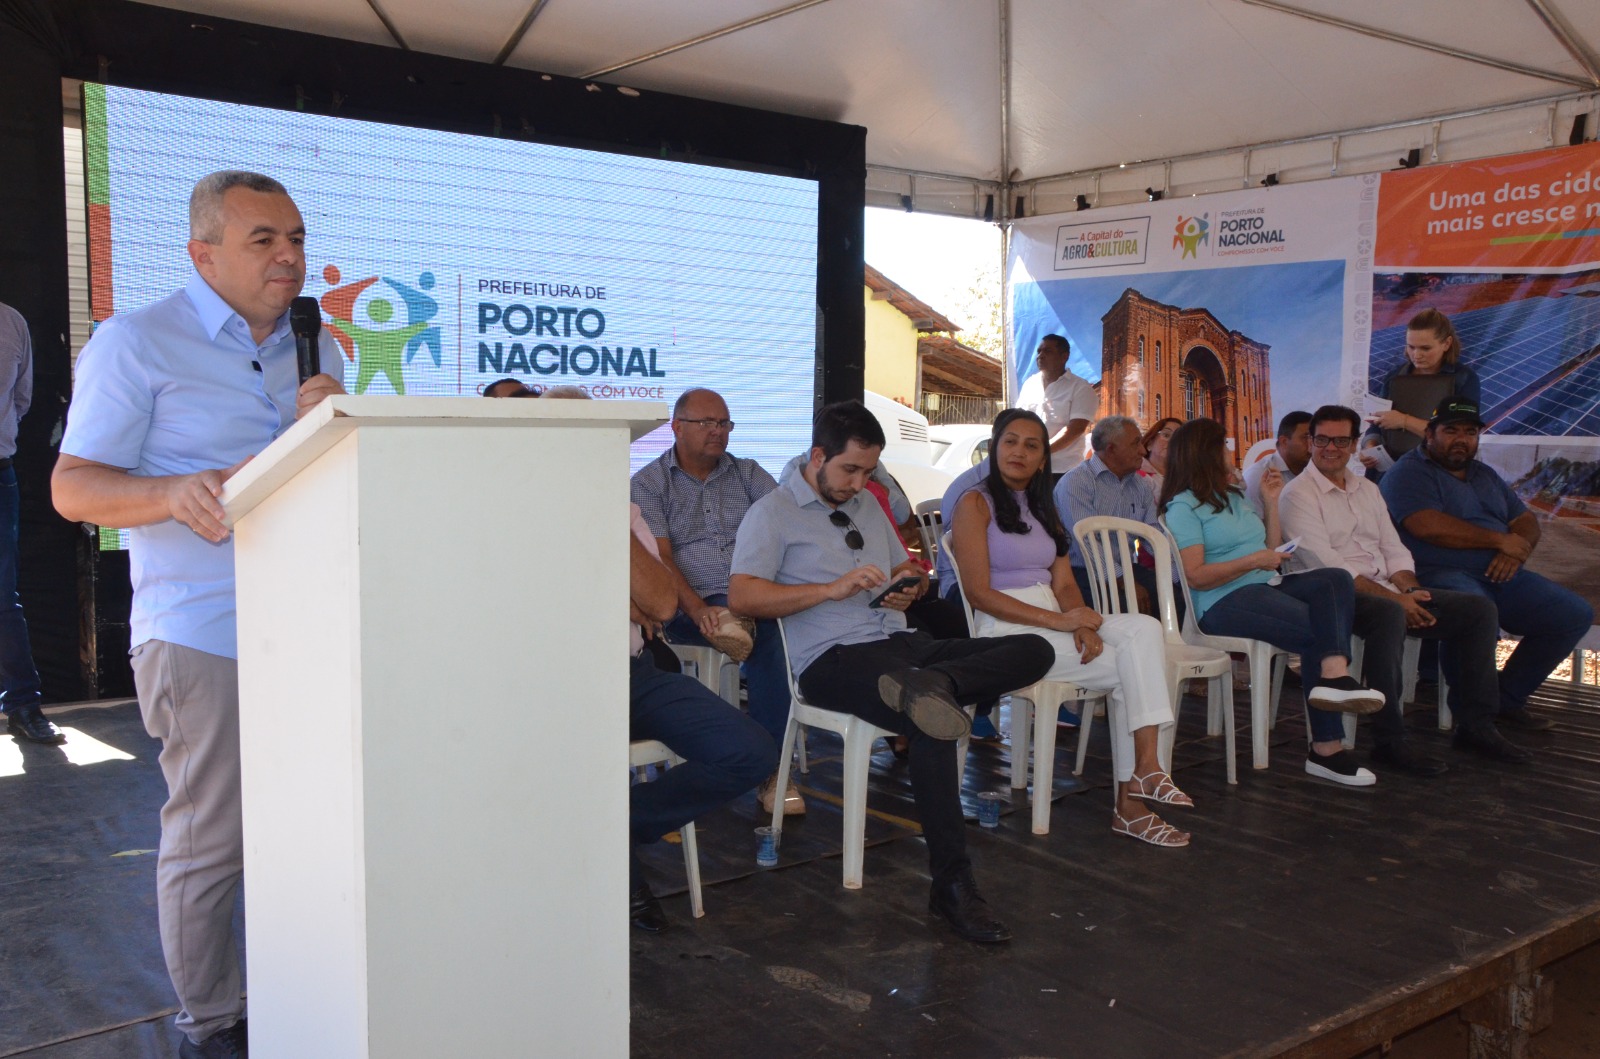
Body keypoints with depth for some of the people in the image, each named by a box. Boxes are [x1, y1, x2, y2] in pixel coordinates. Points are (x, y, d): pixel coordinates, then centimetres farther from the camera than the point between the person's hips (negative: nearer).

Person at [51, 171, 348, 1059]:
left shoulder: (314, 346, 15)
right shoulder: (135, 342, -3)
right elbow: (72, 487, -6)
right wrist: (173, 494, -26)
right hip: (202, 637, -5)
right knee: (209, 842, 1)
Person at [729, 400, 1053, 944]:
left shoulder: (866, 505, 25)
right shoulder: (773, 513, 3)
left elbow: (910, 569, 33)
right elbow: (742, 595, -11)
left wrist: (909, 586, 7)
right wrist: (833, 589, -18)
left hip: (902, 642, 8)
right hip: (833, 658, -7)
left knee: (1036, 650, -12)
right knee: (933, 725, -36)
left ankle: (930, 684, -36)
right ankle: (952, 886, -30)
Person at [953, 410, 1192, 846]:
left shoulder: (1044, 510, 21)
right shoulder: (976, 504, -1)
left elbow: (1064, 584, 11)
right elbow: (979, 593, -11)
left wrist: (1084, 624, -11)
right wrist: (1060, 621, -18)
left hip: (1054, 622, 7)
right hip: (1005, 630, -6)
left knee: (1143, 629, -17)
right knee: (1125, 667, -19)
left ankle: (1145, 766, -23)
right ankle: (1135, 786, -13)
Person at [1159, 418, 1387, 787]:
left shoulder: (1233, 497, 26)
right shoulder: (1183, 507, -1)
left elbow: (1271, 553, 23)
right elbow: (1196, 576, -12)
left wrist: (1271, 503, 19)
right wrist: (1255, 560, -16)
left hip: (1267, 587, 8)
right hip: (1225, 602, -8)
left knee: (1335, 580, -20)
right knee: (1318, 632, -25)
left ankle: (1335, 674, -38)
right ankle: (1327, 746, -23)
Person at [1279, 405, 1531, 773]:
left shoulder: (1367, 489, 21)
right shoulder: (1298, 494, -4)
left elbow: (1393, 549, 17)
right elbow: (1328, 566, -13)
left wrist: (1411, 591, -5)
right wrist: (1394, 599, -17)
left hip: (1388, 593, 8)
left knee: (1479, 608, -4)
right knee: (1390, 615, -39)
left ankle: (1475, 725, -1)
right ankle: (1389, 740, -32)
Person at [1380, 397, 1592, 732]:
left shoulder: (1486, 475, 26)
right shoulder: (1410, 473, -1)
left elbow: (1527, 522, 21)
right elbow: (1428, 526, -18)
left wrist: (1518, 549, -5)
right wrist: (1499, 541, -9)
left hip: (1499, 576, 8)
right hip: (1441, 575, -8)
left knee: (1576, 613, -4)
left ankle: (1507, 700, 6)